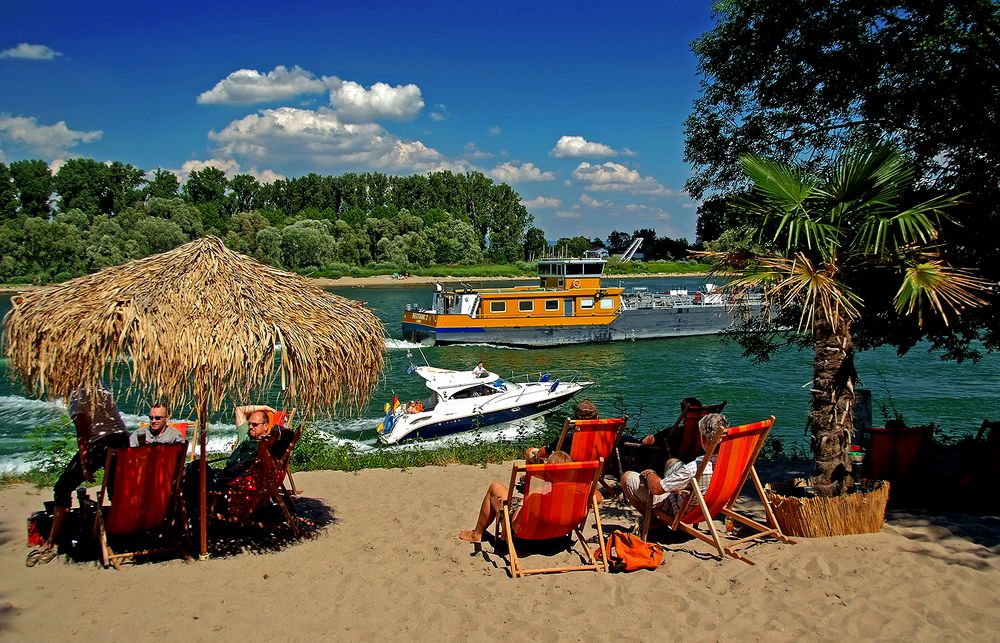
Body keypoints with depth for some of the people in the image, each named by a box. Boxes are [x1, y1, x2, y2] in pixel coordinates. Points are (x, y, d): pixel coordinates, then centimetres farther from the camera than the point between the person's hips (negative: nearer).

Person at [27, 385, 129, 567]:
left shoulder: (77, 396, -2)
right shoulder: (103, 392, 18)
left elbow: (83, 434, -9)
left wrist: (85, 467, -9)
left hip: (100, 442, -7)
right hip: (122, 439, 7)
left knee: (64, 486, 0)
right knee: (115, 490, 20)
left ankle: (50, 543, -2)